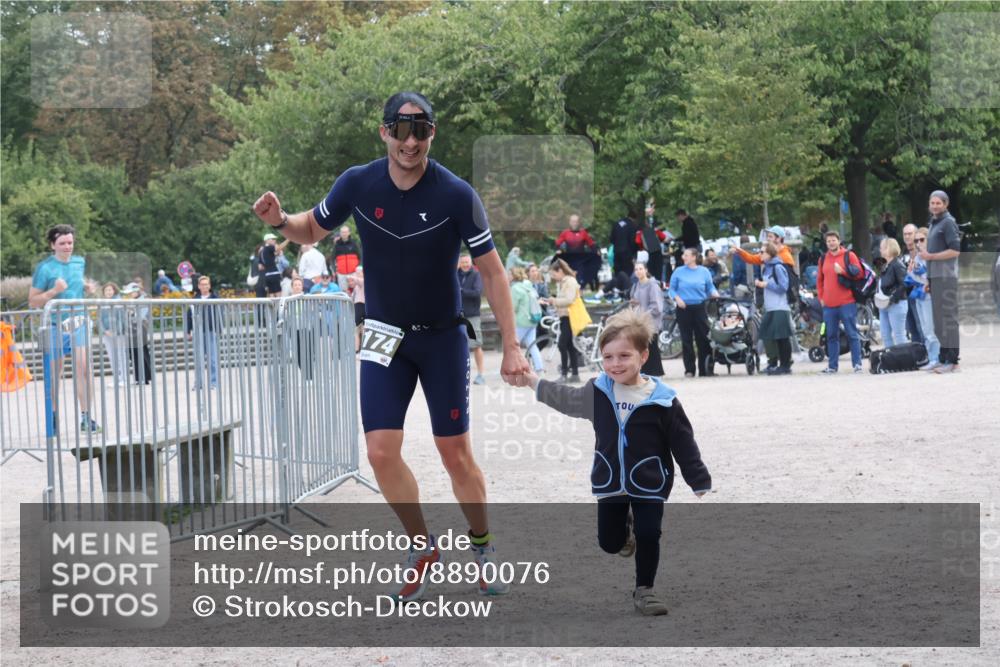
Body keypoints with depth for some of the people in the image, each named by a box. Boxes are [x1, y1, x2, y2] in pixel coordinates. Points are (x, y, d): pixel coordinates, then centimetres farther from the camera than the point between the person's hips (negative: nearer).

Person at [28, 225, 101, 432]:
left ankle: (86, 417, -7)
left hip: (79, 324, 3)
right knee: (55, 374, 7)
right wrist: (54, 291, -21)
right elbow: (32, 302, -8)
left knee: (83, 367, -10)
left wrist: (89, 287, 3)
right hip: (55, 327, -3)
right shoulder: (44, 268, -8)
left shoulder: (81, 263, 6)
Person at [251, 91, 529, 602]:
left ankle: (482, 545, 26)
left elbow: (491, 271, -12)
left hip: (443, 336, -2)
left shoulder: (456, 195, -18)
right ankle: (423, 548, 15)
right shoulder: (358, 184, -11)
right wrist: (279, 221, -17)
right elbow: (312, 230, 6)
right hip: (385, 335, 2)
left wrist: (511, 346, -16)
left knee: (455, 453, 2)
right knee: (381, 452, -6)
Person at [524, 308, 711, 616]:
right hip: (610, 483, 3)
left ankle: (644, 589, 16)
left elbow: (684, 445, -9)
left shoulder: (662, 400, -14)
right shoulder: (597, 392, -4)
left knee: (649, 536, -4)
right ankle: (627, 525, 44)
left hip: (649, 484, -3)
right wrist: (531, 381, 17)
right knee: (609, 543, 10)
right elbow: (566, 400, 16)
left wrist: (701, 484, -9)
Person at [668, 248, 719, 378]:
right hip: (683, 309, 0)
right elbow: (672, 289, 6)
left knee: (703, 338, -3)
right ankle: (689, 370, 7)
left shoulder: (704, 271, 6)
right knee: (686, 340, 1)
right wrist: (677, 298, -12)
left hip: (699, 308, 0)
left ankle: (705, 369, 4)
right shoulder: (678, 272, 5)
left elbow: (710, 288, 10)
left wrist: (715, 294, -11)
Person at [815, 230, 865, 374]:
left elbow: (859, 273, -5)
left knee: (852, 334, -3)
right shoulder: (823, 259, 13)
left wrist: (843, 271, -16)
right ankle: (832, 366, 12)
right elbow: (819, 280, 20)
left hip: (847, 303, -4)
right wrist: (821, 297, 11)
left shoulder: (849, 255, 1)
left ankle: (857, 364, -1)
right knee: (831, 336, 7)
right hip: (829, 305, 4)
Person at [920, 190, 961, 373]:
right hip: (934, 276, 9)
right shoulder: (933, 223, 20)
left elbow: (955, 250, -16)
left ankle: (952, 360, -12)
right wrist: (928, 279, 20)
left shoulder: (948, 223, -7)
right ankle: (943, 358, 14)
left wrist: (930, 256, -14)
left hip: (946, 277, -9)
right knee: (939, 319, 10)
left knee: (948, 317, -10)